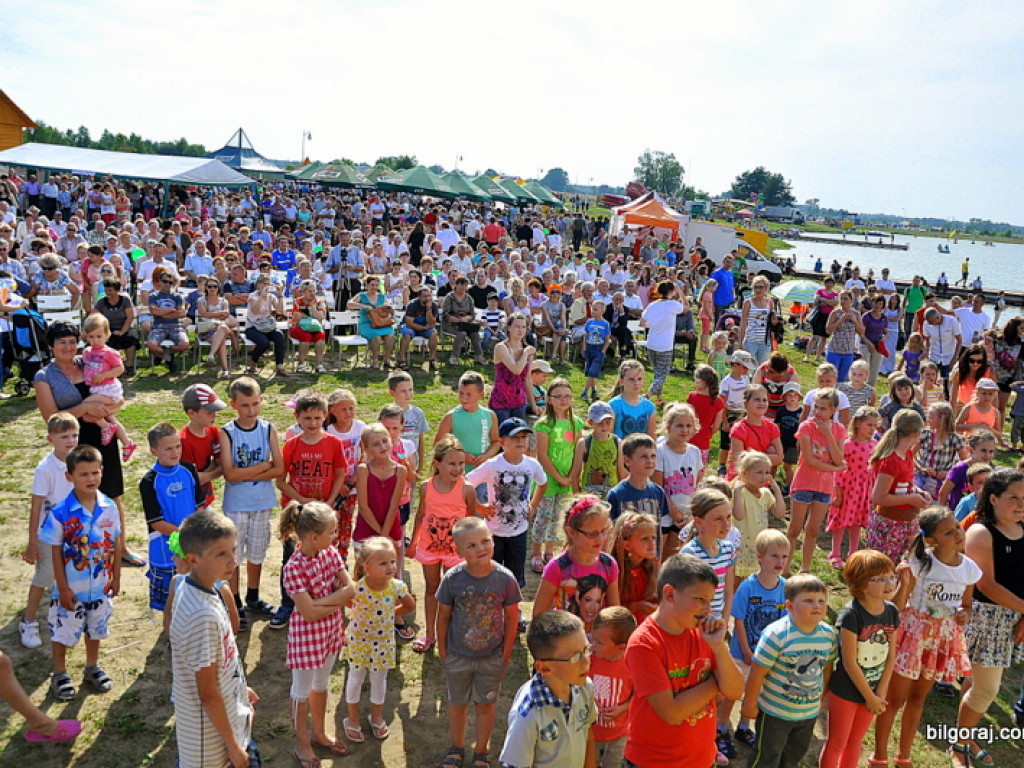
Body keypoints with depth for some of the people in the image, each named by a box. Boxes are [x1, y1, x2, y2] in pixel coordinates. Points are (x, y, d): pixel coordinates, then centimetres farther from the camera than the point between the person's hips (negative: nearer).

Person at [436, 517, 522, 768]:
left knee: (485, 705, 17)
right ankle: (457, 747, 45)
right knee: (457, 703, 21)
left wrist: (506, 653, -4)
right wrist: (442, 650, 0)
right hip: (457, 656, 1)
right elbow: (443, 616, -6)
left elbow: (511, 617, -7)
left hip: (492, 658, 0)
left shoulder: (505, 578, -19)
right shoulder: (452, 579, -19)